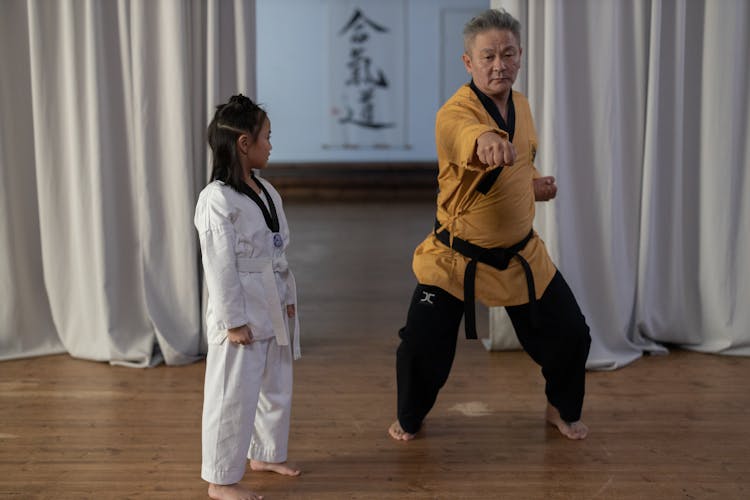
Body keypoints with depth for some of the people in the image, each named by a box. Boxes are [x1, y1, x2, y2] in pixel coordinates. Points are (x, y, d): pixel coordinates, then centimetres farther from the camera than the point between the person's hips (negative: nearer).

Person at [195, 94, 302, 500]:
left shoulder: (266, 191, 8)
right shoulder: (217, 200, -19)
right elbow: (220, 267, -19)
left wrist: (288, 299, 12)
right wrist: (234, 321, -17)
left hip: (272, 310, 9)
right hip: (242, 314, -9)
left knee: (276, 388, 21)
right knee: (233, 397, 1)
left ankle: (266, 453, 41)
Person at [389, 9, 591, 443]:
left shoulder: (521, 105, 1)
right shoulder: (454, 113, -22)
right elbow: (464, 132, -50)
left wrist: (534, 183, 1)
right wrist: (485, 139, -73)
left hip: (521, 253, 5)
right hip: (457, 257, -5)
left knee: (570, 336, 7)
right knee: (422, 345, -9)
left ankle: (564, 410, 36)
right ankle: (410, 418, 23)